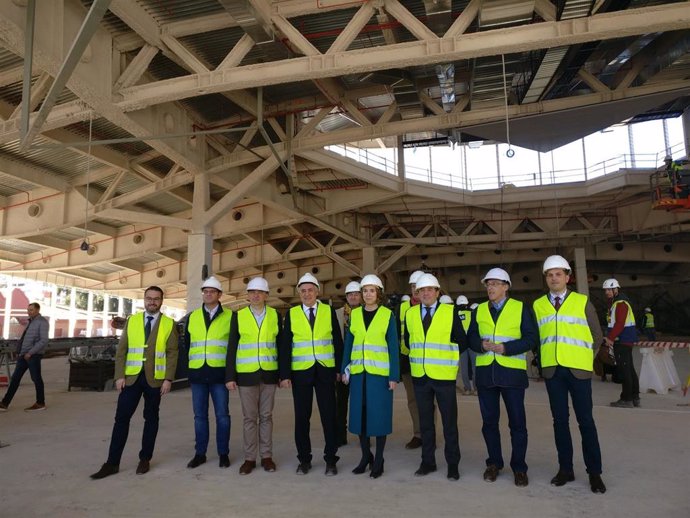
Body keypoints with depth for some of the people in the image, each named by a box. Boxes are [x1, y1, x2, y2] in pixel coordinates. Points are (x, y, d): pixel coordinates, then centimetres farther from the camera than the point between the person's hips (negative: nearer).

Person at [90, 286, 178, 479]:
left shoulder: (169, 324, 1)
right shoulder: (131, 321, 7)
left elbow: (172, 353, -3)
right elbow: (121, 350, 4)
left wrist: (168, 378, -10)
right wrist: (119, 375, -5)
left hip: (155, 378, -1)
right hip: (131, 377, 2)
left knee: (151, 418, 9)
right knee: (121, 418, 2)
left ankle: (145, 459, 21)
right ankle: (112, 463, 10)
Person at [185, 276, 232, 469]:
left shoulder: (229, 316, 1)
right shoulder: (193, 317, 10)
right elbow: (187, 343, 15)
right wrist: (188, 366, 9)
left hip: (219, 373, -3)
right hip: (197, 373, 3)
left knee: (222, 415, 2)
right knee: (200, 415, 9)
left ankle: (223, 453, 14)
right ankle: (200, 453, 20)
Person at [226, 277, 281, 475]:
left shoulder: (275, 315, 3)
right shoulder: (238, 316, 1)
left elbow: (280, 345, 5)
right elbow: (232, 348, 1)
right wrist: (230, 376, -3)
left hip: (269, 373, 1)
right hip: (246, 374, -1)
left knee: (266, 416, 9)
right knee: (249, 418, 7)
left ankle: (266, 456, 21)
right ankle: (249, 458, 18)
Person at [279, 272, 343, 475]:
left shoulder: (329, 311, 3)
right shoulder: (291, 314, 2)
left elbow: (337, 342, 4)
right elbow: (284, 346, 0)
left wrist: (339, 369, 1)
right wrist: (285, 374, -5)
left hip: (325, 371, 0)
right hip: (300, 372, 0)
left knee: (329, 416, 4)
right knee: (302, 417, 8)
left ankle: (330, 460, 18)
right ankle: (304, 459, 23)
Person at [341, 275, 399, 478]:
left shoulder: (387, 315, -2)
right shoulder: (354, 314, 7)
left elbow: (393, 347, -3)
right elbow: (348, 344, 9)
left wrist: (394, 376, -8)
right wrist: (345, 369, 4)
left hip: (380, 373, -3)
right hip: (358, 372, 3)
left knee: (379, 414, 2)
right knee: (360, 413, 7)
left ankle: (378, 461, 16)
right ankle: (365, 456, 24)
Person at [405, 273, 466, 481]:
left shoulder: (450, 312, -4)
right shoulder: (410, 314, 5)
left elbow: (462, 342, 0)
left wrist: (446, 354, 2)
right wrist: (419, 354, 7)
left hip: (444, 375, -3)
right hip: (420, 375, 3)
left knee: (449, 422, 5)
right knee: (425, 421, 13)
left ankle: (453, 464, 19)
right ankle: (428, 462, 25)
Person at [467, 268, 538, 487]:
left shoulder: (521, 308, -1)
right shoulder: (479, 310, 10)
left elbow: (531, 338, -7)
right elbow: (471, 338, 8)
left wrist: (506, 348, -18)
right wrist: (481, 344, -14)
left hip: (512, 372, -3)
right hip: (485, 372, 3)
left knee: (517, 422, 4)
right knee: (489, 421, 11)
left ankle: (519, 467, 19)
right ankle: (494, 463, 26)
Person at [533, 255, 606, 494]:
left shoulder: (583, 302, 1)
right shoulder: (538, 305, 6)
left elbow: (596, 335, 6)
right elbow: (534, 337, 12)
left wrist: (584, 357, 7)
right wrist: (542, 359, 6)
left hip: (578, 369, -2)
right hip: (552, 370, 2)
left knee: (585, 420, 3)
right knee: (560, 420, 9)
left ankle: (594, 472, 15)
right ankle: (565, 468, 20)